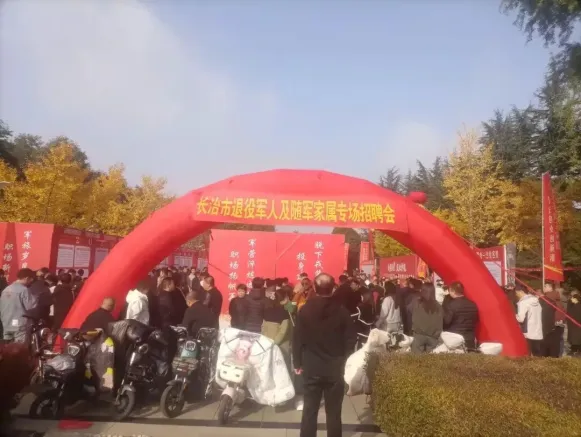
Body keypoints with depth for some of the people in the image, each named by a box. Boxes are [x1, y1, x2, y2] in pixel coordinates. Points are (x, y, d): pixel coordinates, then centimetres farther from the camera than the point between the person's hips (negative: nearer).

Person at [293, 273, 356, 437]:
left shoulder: (305, 310, -5)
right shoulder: (342, 311, -7)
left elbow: (298, 339, -3)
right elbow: (350, 340, -3)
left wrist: (298, 363, 8)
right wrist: (344, 362, 11)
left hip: (311, 368, 1)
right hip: (335, 368, 0)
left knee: (309, 411, 9)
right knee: (334, 413, 10)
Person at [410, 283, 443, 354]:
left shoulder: (416, 303, -4)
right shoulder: (438, 306, 3)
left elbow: (413, 319, 6)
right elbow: (440, 323, 7)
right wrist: (437, 335, 17)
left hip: (419, 335, -2)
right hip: (433, 337, 3)